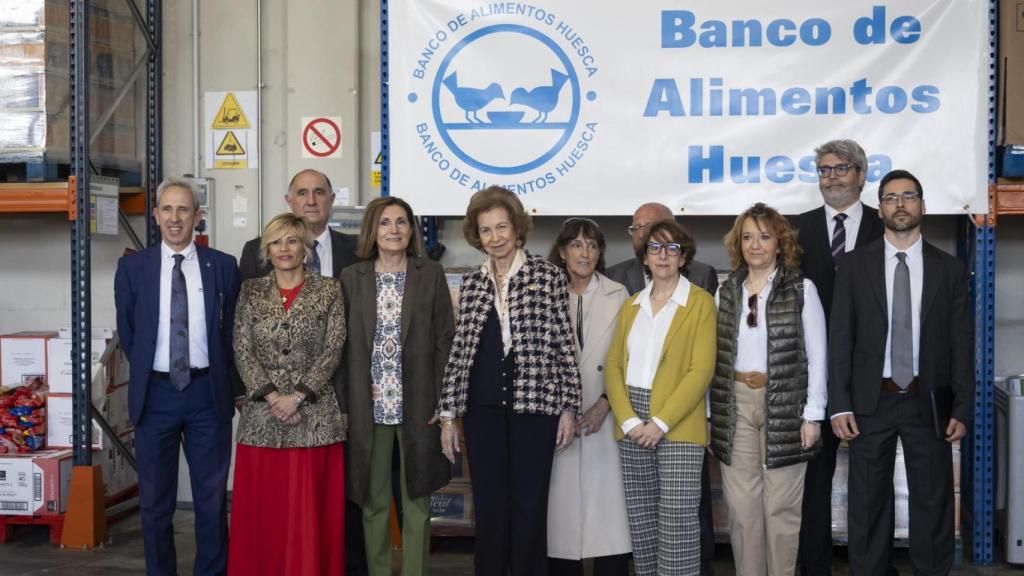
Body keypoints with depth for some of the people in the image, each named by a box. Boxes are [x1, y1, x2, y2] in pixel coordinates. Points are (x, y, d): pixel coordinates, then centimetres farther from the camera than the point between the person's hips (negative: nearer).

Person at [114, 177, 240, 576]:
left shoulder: (223, 266, 1)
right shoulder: (132, 267, 2)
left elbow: (229, 330, 7)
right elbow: (127, 332, 8)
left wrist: (217, 377, 6)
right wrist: (147, 374, 8)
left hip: (207, 393, 0)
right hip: (155, 393, 0)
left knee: (212, 498, 7)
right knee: (155, 501, 9)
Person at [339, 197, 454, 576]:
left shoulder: (430, 274, 2)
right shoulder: (352, 277, 4)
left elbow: (445, 339, 1)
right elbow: (343, 345, 4)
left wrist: (441, 399, -5)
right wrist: (344, 402, -2)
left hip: (417, 404, -1)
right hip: (367, 406, 1)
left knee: (416, 500, 6)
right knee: (373, 501, 9)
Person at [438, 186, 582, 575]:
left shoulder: (547, 275, 0)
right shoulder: (471, 284, 9)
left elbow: (564, 343, -1)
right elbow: (459, 350, 10)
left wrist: (569, 406, -5)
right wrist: (448, 414, 6)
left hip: (534, 405, -3)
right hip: (483, 410, 3)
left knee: (529, 506, 3)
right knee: (488, 506, 8)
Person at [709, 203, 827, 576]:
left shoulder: (801, 289, 0)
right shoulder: (726, 291, 9)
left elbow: (817, 356, -2)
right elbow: (715, 356, 8)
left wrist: (813, 415, -8)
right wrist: (712, 412, 3)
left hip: (784, 406, -3)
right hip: (736, 406, 3)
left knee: (781, 507, 3)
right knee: (741, 508, 6)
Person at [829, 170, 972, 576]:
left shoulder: (949, 268, 4)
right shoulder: (855, 265, 2)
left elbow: (961, 342, 3)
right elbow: (840, 337, -1)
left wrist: (962, 408, -3)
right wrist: (839, 405, -7)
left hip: (928, 403, 1)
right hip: (871, 401, 0)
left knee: (932, 502, 8)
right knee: (868, 504, 8)